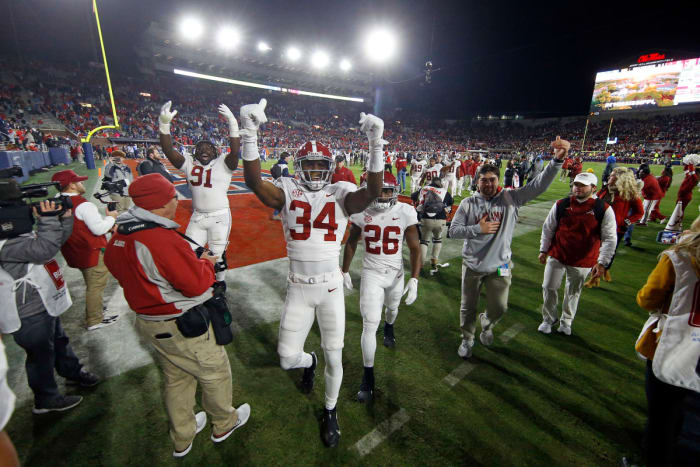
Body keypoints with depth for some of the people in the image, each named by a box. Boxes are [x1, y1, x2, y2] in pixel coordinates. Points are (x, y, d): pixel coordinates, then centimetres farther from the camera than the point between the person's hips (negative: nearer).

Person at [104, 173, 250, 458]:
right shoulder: (162, 239, -29)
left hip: (149, 322, 9)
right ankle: (224, 424, 39)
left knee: (176, 380, 26)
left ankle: (182, 439, 46)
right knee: (215, 372, 16)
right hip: (184, 327, -8)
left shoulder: (119, 238, 0)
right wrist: (207, 262, -7)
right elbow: (197, 284, -27)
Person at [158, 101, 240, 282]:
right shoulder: (189, 164, 7)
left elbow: (235, 151, -20)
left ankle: (220, 283, 27)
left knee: (217, 254, 5)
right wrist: (164, 124, -16)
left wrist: (232, 122, -28)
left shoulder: (223, 164, -3)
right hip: (197, 216, 4)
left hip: (219, 216, -3)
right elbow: (169, 150, -4)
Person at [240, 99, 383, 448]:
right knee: (287, 359, 10)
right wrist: (250, 134, -31)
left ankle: (330, 411, 44)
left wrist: (376, 145, -33)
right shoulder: (288, 191, -3)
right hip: (298, 288, 1)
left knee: (333, 356, 13)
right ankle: (309, 362, 51)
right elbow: (255, 183, -21)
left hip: (331, 287, 0)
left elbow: (373, 193, -24)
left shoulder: (341, 193, -5)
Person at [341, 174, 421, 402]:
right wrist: (345, 271, 6)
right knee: (370, 325, -5)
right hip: (371, 274, -1)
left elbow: (415, 248, -12)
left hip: (396, 273, 2)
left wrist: (414, 279, -20)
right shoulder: (362, 212, -12)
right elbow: (351, 243, 2)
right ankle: (368, 375, 13)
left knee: (392, 307, 29)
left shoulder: (405, 212, -16)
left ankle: (389, 328, 65)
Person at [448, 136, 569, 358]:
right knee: (468, 308, 14)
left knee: (498, 308, 12)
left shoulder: (511, 198, -5)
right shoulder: (468, 203, -5)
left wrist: (557, 159, -28)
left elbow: (539, 185, -15)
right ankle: (467, 340, 40)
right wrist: (478, 228, -19)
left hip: (499, 266, 0)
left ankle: (486, 323, 49)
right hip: (472, 266, 0)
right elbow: (453, 230, -7)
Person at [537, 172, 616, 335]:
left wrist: (602, 262, -12)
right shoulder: (561, 205, -5)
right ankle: (549, 318, 29)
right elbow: (548, 228, 4)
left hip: (582, 261, -1)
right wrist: (543, 250, 6)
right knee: (549, 287, 6)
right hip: (556, 256, 1)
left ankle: (566, 321, 38)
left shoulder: (604, 210, -9)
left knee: (573, 292, 16)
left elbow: (610, 238, -6)